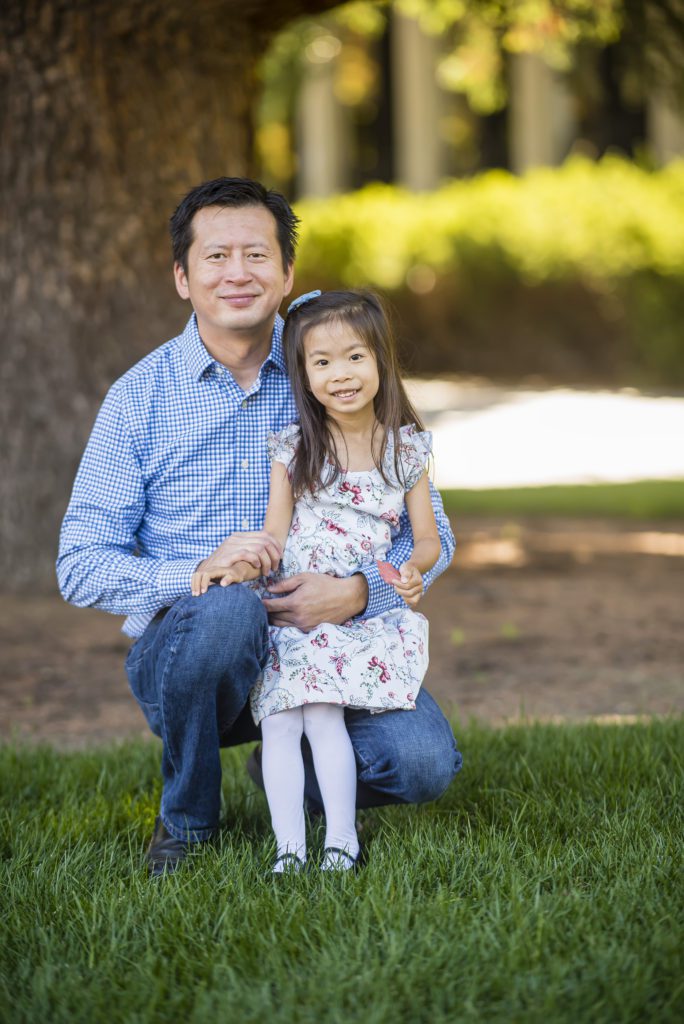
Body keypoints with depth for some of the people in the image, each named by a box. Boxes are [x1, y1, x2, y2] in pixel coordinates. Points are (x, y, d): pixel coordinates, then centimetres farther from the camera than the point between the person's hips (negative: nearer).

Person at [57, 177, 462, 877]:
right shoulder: (139, 397, 0)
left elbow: (428, 534, 3)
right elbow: (81, 567, -5)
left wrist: (356, 591, -19)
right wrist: (200, 572, -23)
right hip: (180, 652, -2)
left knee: (423, 761, -25)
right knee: (228, 609, -37)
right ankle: (187, 818, -9)